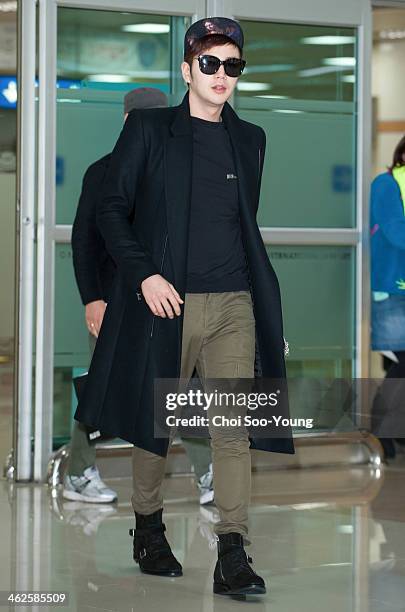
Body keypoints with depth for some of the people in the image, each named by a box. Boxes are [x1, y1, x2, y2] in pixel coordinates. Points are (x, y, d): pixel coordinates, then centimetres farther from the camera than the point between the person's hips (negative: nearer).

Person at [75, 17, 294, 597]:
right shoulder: (148, 129, 3)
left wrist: (266, 301, 16)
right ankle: (148, 529, 27)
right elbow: (112, 209, 1)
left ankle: (232, 557, -10)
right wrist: (144, 274, -11)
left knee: (234, 428, -8)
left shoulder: (250, 139, 14)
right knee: (155, 421, 8)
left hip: (234, 307, 2)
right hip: (166, 303, -2)